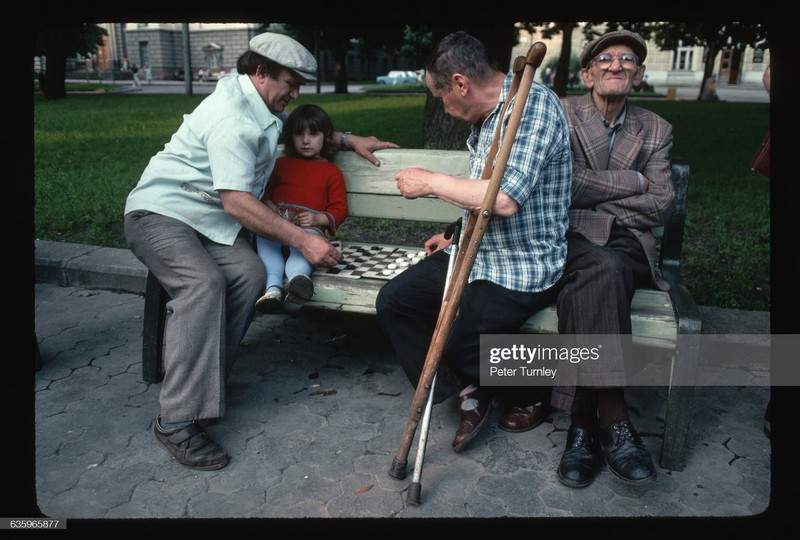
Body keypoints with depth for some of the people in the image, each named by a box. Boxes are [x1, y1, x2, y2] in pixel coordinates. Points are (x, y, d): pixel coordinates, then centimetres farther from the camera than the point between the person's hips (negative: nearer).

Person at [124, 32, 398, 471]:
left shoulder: (263, 107, 11)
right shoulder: (233, 115, -21)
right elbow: (237, 202, -27)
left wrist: (347, 139, 22)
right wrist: (302, 240, -26)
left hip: (209, 218, 8)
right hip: (160, 211, -8)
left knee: (249, 274, -23)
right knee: (204, 282, -35)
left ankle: (202, 383, -16)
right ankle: (177, 422, -32)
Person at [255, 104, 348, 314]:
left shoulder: (332, 171, 18)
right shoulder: (281, 164, 29)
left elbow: (339, 209, 10)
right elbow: (265, 192, 24)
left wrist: (318, 219, -10)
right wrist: (270, 208, 0)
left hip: (310, 225, -2)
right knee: (264, 236, -33)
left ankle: (297, 277, -66)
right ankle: (273, 285, -49)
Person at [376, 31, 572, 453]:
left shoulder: (534, 103, -18)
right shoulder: (484, 119, 10)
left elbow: (505, 198, -30)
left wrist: (430, 182, -19)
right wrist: (457, 237, 22)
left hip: (524, 269, -8)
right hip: (478, 253, 9)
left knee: (459, 336, -22)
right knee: (393, 301, -3)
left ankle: (529, 397, 11)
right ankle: (470, 390, 8)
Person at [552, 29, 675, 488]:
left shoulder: (657, 130, 16)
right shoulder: (561, 113, 6)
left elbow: (658, 207, 4)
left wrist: (595, 196, -3)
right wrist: (633, 181, -2)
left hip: (627, 246, 2)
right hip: (572, 240, -1)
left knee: (587, 292, -34)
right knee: (603, 270, -38)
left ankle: (585, 423, -30)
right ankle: (612, 417, -34)